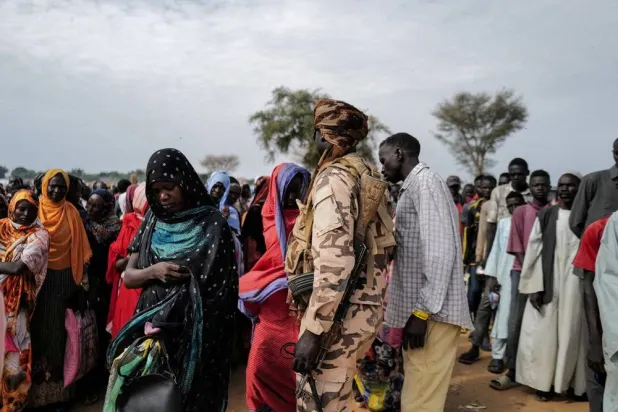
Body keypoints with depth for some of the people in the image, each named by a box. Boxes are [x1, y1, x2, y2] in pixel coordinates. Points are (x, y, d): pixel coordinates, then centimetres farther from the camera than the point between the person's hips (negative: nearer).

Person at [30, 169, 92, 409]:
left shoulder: (71, 213, 1)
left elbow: (78, 247, 3)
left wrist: (81, 279, 0)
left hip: (62, 278, 0)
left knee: (58, 329, 7)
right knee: (39, 327, 5)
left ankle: (56, 386, 18)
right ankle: (38, 382, 16)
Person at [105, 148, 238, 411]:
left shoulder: (212, 224, -9)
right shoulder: (152, 222, 6)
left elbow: (222, 290, -10)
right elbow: (128, 277, 7)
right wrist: (152, 272, -13)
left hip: (194, 334, -4)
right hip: (151, 328, 4)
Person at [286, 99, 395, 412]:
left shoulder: (333, 178, -15)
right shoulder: (368, 176, 13)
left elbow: (335, 260, -25)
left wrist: (313, 329, -23)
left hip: (338, 315, -9)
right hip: (365, 308, 9)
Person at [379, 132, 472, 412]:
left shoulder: (425, 182, -9)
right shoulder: (414, 187, 20)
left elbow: (440, 252, -18)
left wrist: (422, 311, -19)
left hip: (431, 314, -10)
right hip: (422, 310, 10)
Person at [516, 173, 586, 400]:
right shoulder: (546, 215, 4)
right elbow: (533, 250, 0)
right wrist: (534, 286, -7)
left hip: (576, 284, 0)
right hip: (548, 283, 0)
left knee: (572, 333, 6)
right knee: (544, 333, 2)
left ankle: (573, 382, 18)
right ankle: (544, 382, 12)